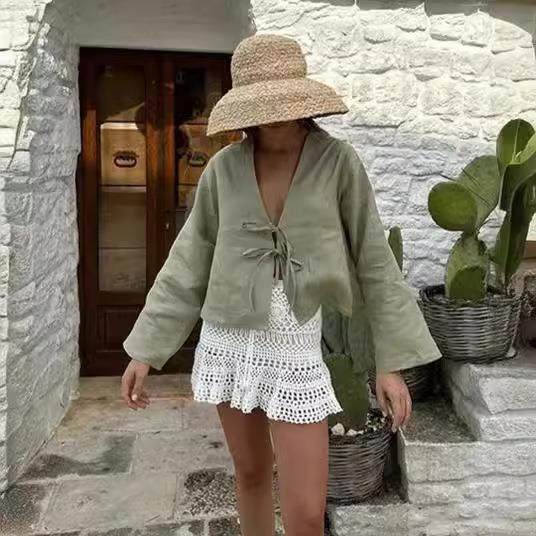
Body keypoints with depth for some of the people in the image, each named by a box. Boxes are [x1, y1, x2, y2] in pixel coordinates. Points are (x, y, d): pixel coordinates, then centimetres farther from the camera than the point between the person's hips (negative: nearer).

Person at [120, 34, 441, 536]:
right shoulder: (224, 168, -3)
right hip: (228, 341, 3)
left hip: (296, 347, -2)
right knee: (251, 471, 19)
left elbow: (374, 260, -4)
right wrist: (145, 350, -1)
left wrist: (392, 362, -6)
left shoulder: (338, 161, -8)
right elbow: (190, 262, 1)